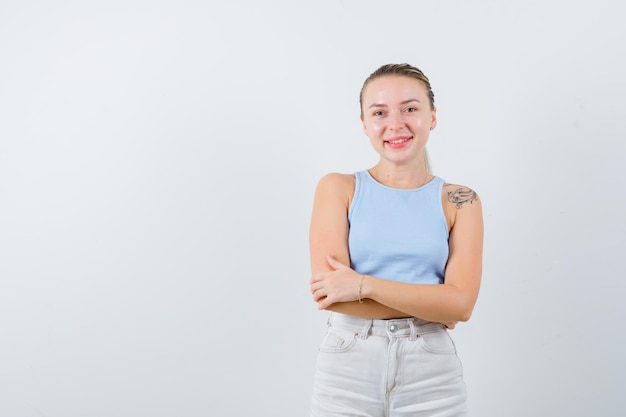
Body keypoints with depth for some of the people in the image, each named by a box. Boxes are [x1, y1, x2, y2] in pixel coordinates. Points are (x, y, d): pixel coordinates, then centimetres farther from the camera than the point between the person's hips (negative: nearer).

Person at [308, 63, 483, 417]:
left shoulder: (459, 201, 2)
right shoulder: (338, 188, 0)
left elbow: (461, 303, -8)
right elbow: (326, 291, -11)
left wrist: (364, 284, -16)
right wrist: (429, 308, -11)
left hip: (432, 375, 1)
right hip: (347, 373, -1)